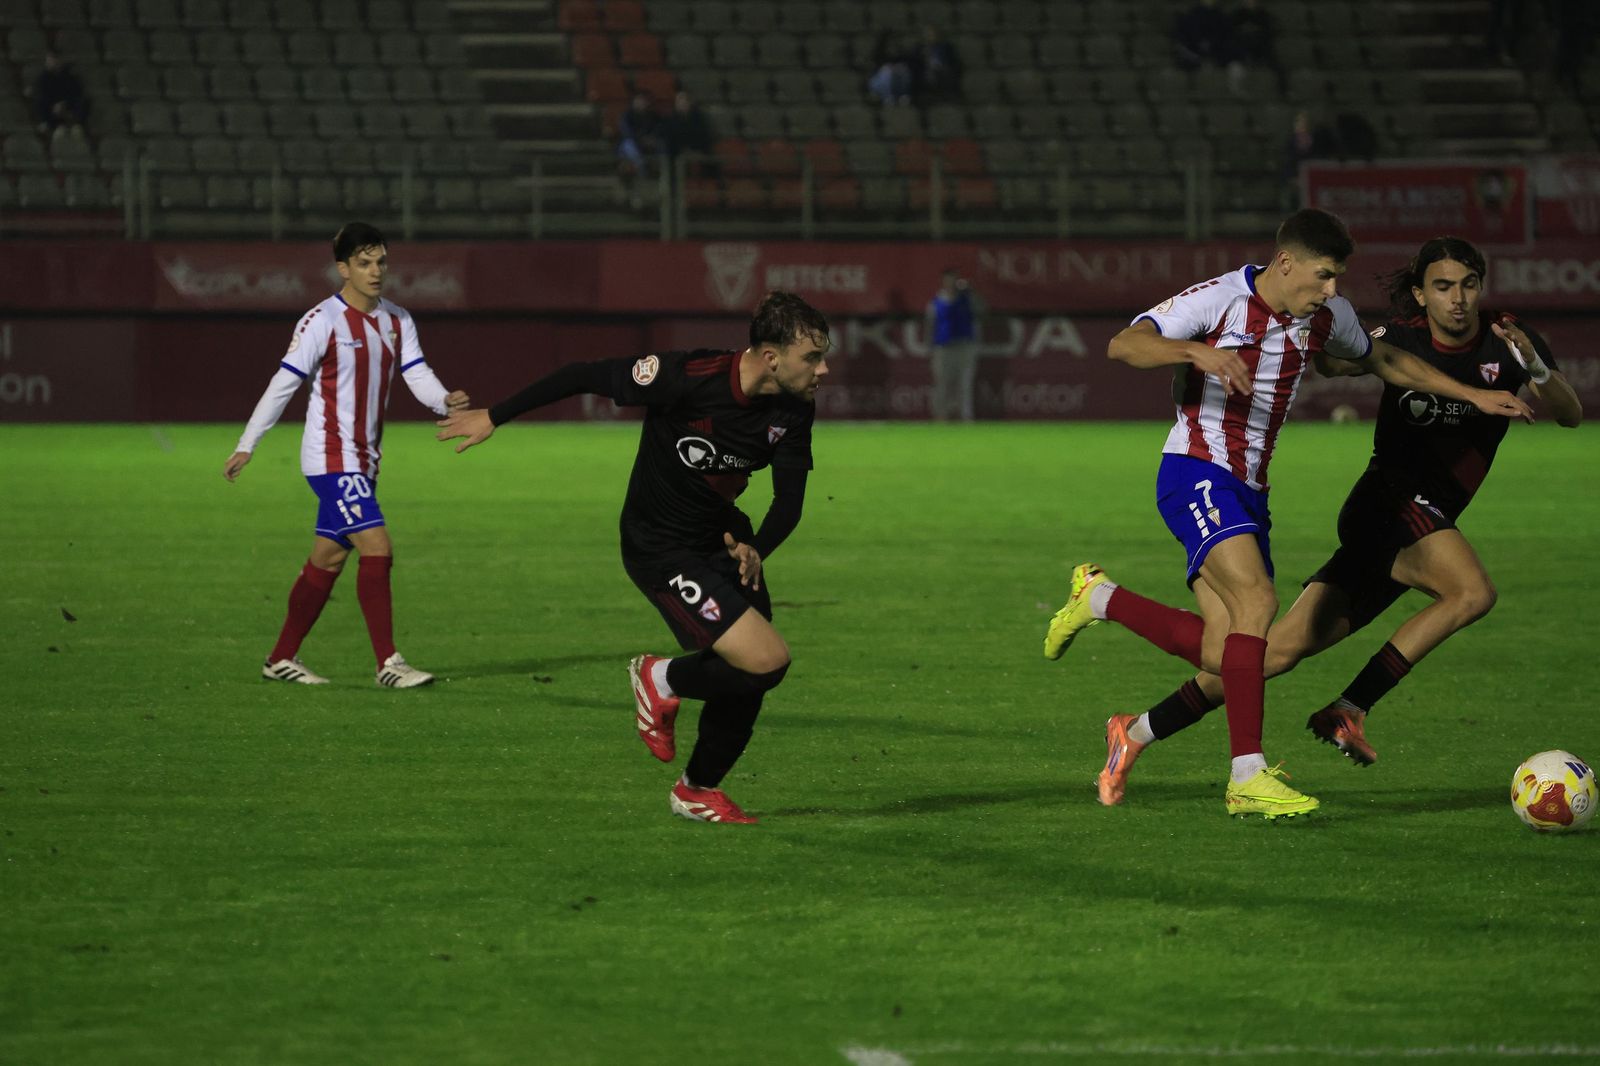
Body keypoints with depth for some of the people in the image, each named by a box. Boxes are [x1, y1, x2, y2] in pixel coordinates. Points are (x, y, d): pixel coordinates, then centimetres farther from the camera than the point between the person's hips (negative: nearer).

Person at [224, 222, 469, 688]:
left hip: (363, 461, 8)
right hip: (331, 459, -8)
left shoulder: (397, 321, 9)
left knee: (327, 559, 11)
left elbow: (418, 377, 1)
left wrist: (445, 400, -22)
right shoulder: (322, 321, -11)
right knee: (377, 548, -16)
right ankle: (388, 664, -14)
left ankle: (282, 658, 21)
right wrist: (246, 445, -7)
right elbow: (283, 384, -8)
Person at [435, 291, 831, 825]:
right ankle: (662, 681, 9)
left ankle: (698, 790, 32)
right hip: (661, 549, -7)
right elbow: (585, 376, -16)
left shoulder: (794, 410, -10)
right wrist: (494, 417, -8)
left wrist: (756, 550, -22)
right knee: (766, 659, -20)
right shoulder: (688, 378, -28)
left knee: (751, 678, 7)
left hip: (722, 535, 7)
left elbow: (789, 498, -3)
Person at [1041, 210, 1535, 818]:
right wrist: (1198, 352, -37)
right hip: (1196, 476, -7)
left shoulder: (1326, 317, 7)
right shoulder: (1221, 300, -13)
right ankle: (1248, 778, -24)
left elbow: (1385, 360, 25)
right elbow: (1122, 346, -20)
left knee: (1222, 652, -2)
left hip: (1248, 491, 8)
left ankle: (1100, 598, 20)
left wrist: (1474, 396, 21)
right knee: (1256, 602, -25)